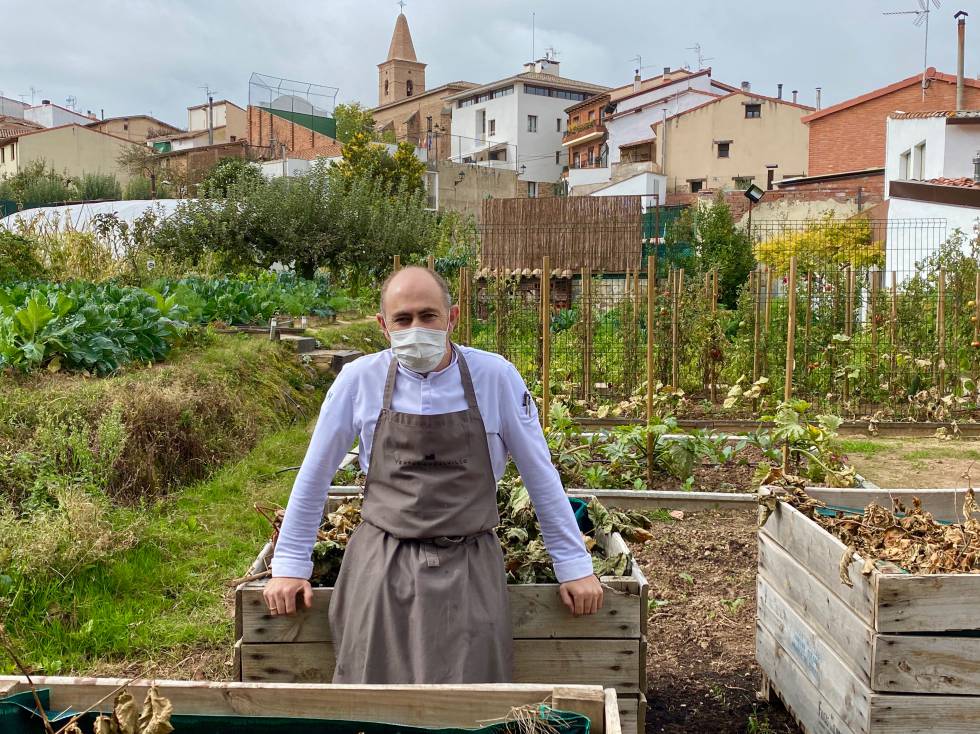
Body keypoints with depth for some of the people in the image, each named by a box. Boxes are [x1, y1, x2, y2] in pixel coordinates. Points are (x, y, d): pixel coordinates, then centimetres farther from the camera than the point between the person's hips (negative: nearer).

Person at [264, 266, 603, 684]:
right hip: (381, 566, 1)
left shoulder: (495, 376, -5)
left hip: (468, 568, 0)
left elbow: (540, 475, 3)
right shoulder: (359, 379, -3)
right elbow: (314, 476, 7)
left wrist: (574, 565, 5)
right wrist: (290, 565, 8)